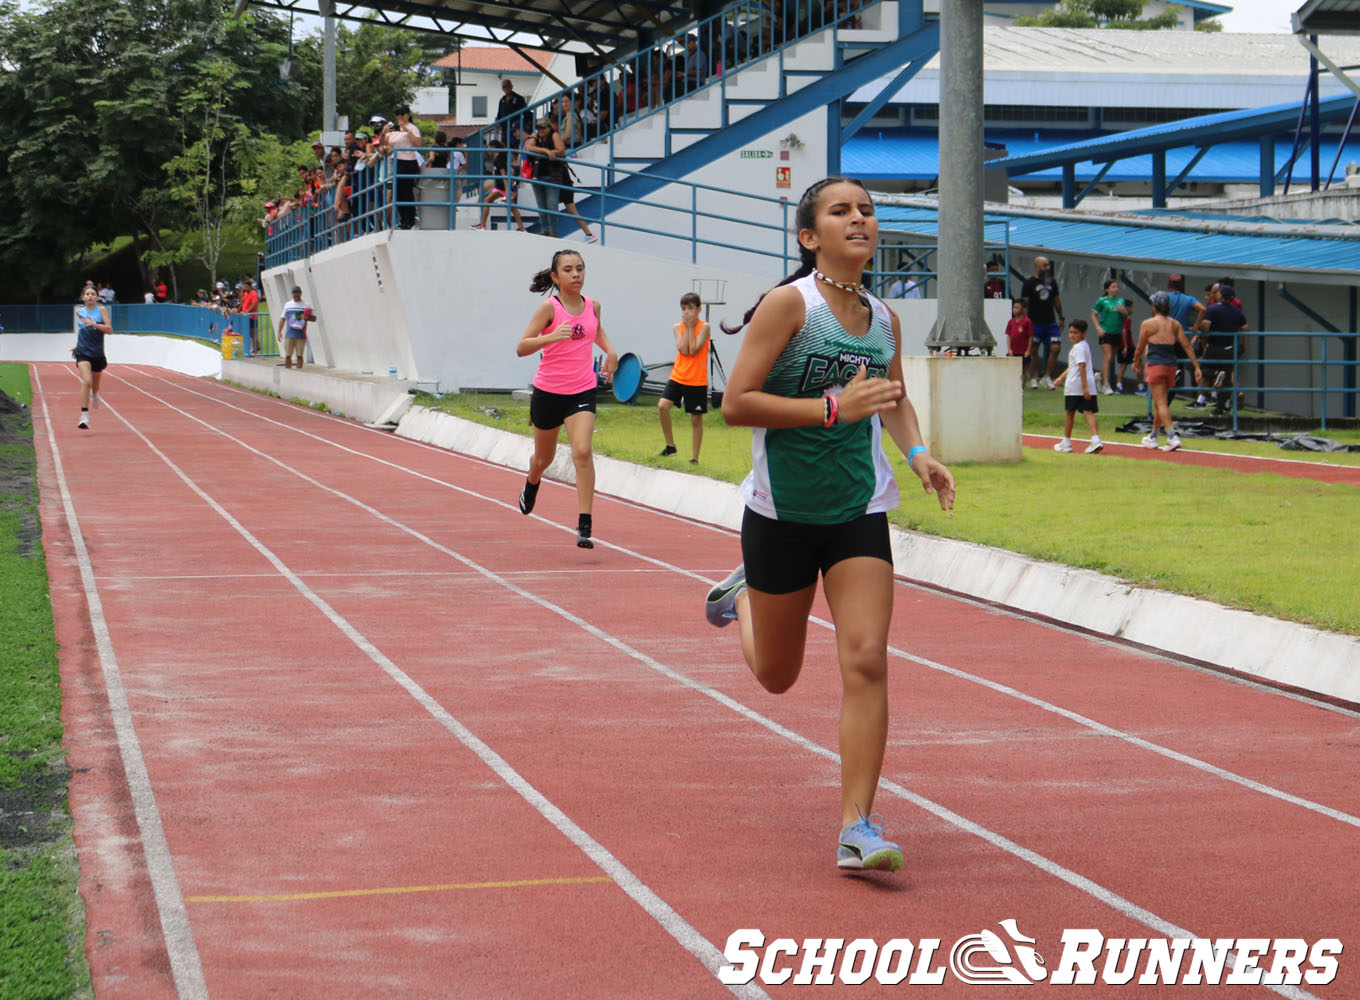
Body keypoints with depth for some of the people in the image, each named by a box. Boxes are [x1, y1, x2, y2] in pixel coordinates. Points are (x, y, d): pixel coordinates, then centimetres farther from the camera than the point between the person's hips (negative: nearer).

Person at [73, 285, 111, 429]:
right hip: (82, 353, 0)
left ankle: (94, 395, 55)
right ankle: (84, 417, -23)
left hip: (97, 353, 0)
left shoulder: (101, 310, -3)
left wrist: (94, 324, -24)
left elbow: (109, 329, -13)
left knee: (95, 385, 16)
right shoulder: (79, 312, 6)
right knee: (86, 381, -21)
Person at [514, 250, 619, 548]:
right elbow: (521, 348, -19)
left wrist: (610, 351, 10)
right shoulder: (550, 307, -11)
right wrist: (551, 337, -35)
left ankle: (584, 526, -21)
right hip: (548, 391, -1)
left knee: (582, 451, -20)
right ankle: (532, 483, 55)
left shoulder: (592, 306, 2)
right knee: (544, 457, 17)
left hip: (582, 391, 1)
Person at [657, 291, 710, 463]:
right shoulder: (678, 327, 4)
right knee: (662, 406, -17)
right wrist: (686, 326, -8)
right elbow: (683, 350, -10)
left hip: (697, 381, -3)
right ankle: (670, 445, 0)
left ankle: (695, 457, 13)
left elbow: (693, 350, -17)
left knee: (696, 418, 3)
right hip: (678, 377, 3)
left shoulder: (704, 327, -5)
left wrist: (691, 326, -12)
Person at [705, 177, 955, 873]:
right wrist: (834, 407, -24)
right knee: (776, 676, 14)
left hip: (859, 511, 3)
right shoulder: (788, 304, -13)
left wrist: (917, 451, 3)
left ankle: (857, 824, -8)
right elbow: (735, 403, -19)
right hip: (782, 510, -3)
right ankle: (743, 597, 49)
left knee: (866, 660, -13)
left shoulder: (884, 320, 4)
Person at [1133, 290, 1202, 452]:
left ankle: (1172, 437, -23)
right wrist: (1197, 367, 6)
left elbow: (1140, 348, 2)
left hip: (1156, 365, -5)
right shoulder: (1175, 325, 8)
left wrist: (1136, 363, 20)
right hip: (1171, 366, 6)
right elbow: (1187, 346, 5)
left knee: (1161, 403, -9)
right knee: (1159, 402, 18)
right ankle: (1153, 437, 30)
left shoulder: (1148, 324, -4)